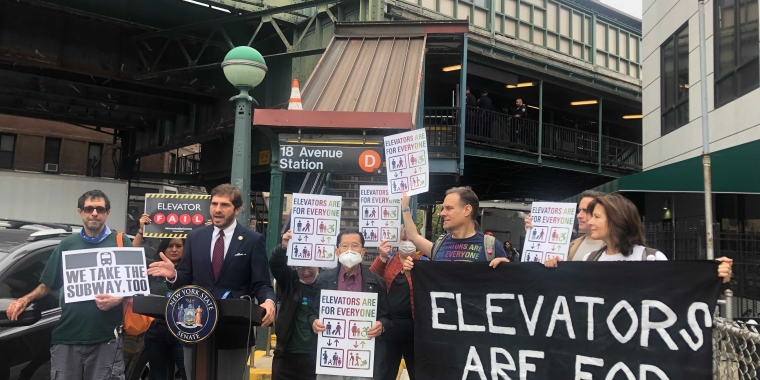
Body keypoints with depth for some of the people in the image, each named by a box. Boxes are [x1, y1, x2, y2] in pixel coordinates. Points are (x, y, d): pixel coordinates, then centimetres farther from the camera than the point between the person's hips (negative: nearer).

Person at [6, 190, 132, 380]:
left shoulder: (121, 242, 3)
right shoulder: (67, 245, 12)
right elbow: (47, 285, 16)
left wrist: (118, 298, -15)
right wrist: (25, 299, -1)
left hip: (107, 338, -2)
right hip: (67, 337, 3)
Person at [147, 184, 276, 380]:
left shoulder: (253, 240, -2)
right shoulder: (195, 237, 8)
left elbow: (261, 284, -6)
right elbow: (186, 280, 8)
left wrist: (269, 301, -27)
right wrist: (173, 274, -15)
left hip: (234, 331, -3)